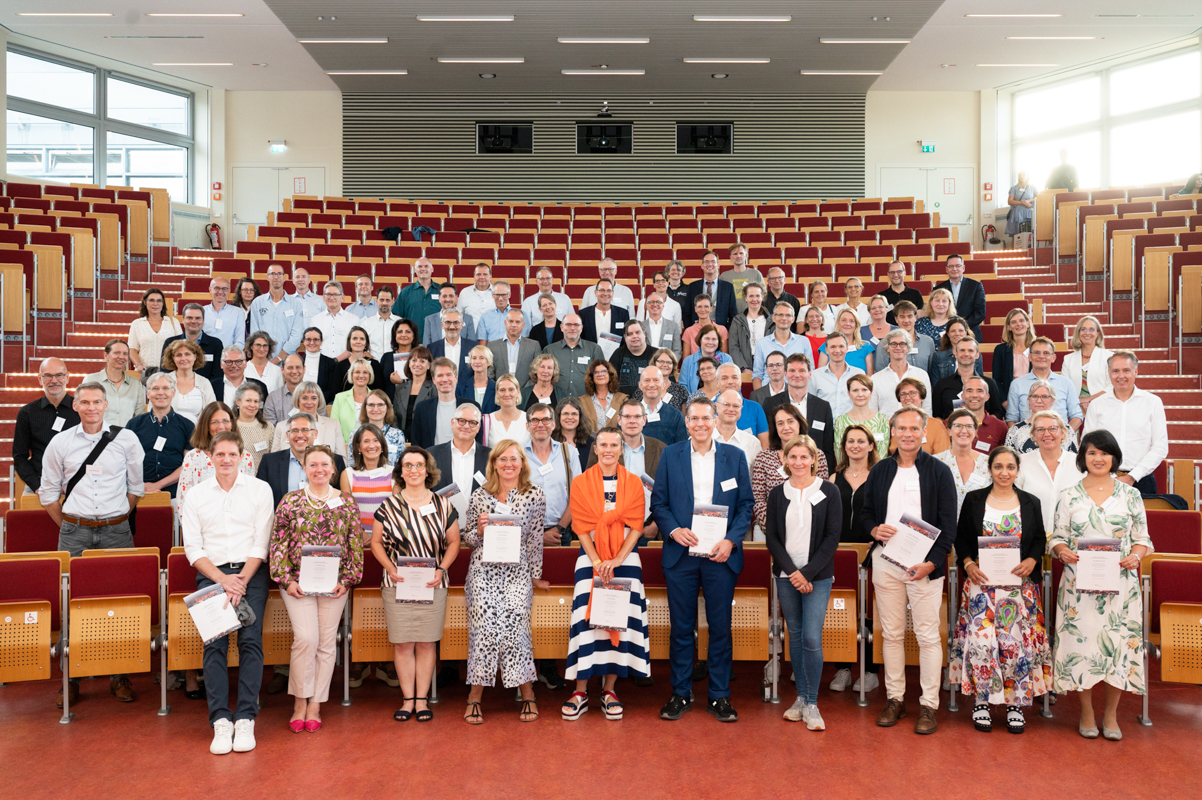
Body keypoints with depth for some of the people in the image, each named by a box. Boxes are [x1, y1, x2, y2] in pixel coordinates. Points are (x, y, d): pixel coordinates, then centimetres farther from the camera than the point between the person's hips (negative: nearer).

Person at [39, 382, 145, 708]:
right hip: (74, 532, 1)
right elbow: (48, 490, 13)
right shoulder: (60, 442, 6)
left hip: (116, 531, -1)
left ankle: (120, 675, 8)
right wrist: (67, 525, 10)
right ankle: (71, 678, 11)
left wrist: (118, 520, 9)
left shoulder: (126, 439, 4)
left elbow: (136, 486, 11)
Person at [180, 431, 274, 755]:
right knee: (214, 643, -14)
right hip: (212, 574, 1)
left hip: (251, 573, -1)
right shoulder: (195, 495, 9)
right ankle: (221, 720, -12)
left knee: (251, 640, -16)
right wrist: (223, 580, -8)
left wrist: (242, 579, -10)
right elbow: (193, 549, 5)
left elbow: (261, 543, 2)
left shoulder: (259, 490, 6)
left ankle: (246, 719, -13)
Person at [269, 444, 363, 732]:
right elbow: (277, 544, 1)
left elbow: (356, 546, 6)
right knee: (306, 638, -13)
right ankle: (299, 704, 5)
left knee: (327, 643, 4)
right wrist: (286, 579, -6)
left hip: (334, 584, 2)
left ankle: (315, 706, 16)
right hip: (298, 583, -2)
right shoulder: (290, 501, 2)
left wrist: (347, 580, -2)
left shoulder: (347, 502, 5)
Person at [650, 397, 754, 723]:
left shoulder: (735, 456, 5)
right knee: (681, 628, 7)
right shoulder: (670, 455, 5)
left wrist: (731, 540, -9)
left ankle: (719, 696, 18)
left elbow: (746, 504, 5)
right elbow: (658, 502, 5)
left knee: (720, 628, 5)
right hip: (680, 554, 0)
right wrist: (673, 530, -12)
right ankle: (680, 694, 19)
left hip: (721, 555, 0)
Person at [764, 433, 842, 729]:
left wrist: (807, 572, -11)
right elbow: (772, 538, 4)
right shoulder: (777, 494, 6)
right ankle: (801, 697, 19)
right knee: (795, 636, 9)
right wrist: (792, 571, -9)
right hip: (786, 575, 3)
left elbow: (832, 537, -4)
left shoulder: (829, 491, 0)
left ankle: (811, 703, 1)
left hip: (818, 576, -3)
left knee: (811, 638, -9)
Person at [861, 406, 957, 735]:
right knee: (891, 633, 9)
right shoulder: (880, 471, 11)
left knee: (928, 635, -1)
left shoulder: (939, 472, 1)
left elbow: (948, 523, -3)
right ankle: (895, 698, 20)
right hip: (885, 560, 3)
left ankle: (929, 705, 9)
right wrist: (874, 529, -6)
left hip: (925, 563, -3)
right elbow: (865, 513, 17)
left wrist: (932, 562, -14)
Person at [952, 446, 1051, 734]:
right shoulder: (974, 500, 6)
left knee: (1017, 641, -2)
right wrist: (968, 563, -8)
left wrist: (1032, 560, -8)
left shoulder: (1031, 503, 9)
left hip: (1020, 584, 1)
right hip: (981, 581, -1)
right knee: (980, 639, -7)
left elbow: (1040, 538, 11)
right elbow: (961, 536, 7)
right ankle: (981, 701, 6)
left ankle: (1015, 704, 10)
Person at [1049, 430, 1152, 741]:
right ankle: (1087, 712, 16)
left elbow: (1142, 538, 8)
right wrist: (1063, 551, -14)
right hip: (1079, 582, 0)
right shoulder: (1069, 496, 5)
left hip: (1119, 581, 1)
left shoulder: (1130, 494, 7)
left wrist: (1135, 556, -12)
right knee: (1082, 639, 0)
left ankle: (1111, 714, 16)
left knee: (1119, 642, 0)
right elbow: (1057, 538, 6)